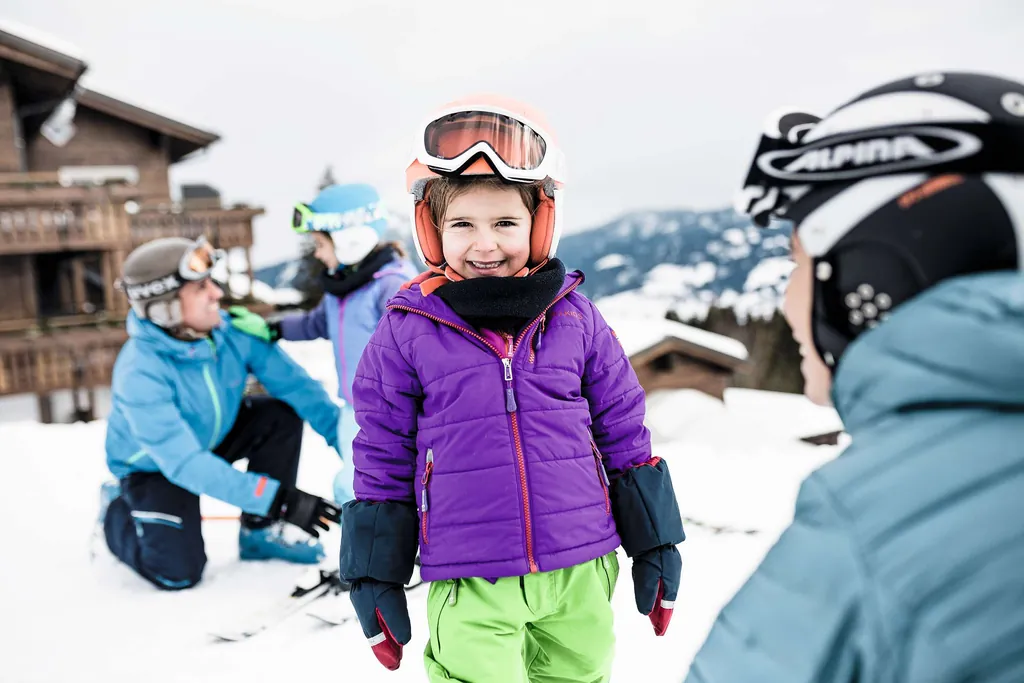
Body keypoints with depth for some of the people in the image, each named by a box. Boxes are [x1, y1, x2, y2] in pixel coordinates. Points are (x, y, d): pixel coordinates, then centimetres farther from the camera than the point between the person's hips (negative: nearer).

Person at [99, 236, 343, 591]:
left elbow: (293, 382, -18)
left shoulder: (231, 331, -23)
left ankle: (260, 532, -2)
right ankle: (116, 511, 15)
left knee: (282, 415, -19)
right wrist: (278, 498, -45)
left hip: (214, 438, 5)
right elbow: (184, 463, -39)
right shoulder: (139, 374, -35)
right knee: (179, 572, -17)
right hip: (153, 465, -5)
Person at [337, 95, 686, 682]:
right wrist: (375, 577, 4)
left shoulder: (575, 319, -1)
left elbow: (624, 437, 6)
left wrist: (655, 544, 9)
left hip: (580, 573, 3)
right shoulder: (406, 332, -6)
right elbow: (382, 463, 1)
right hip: (468, 588, -2)